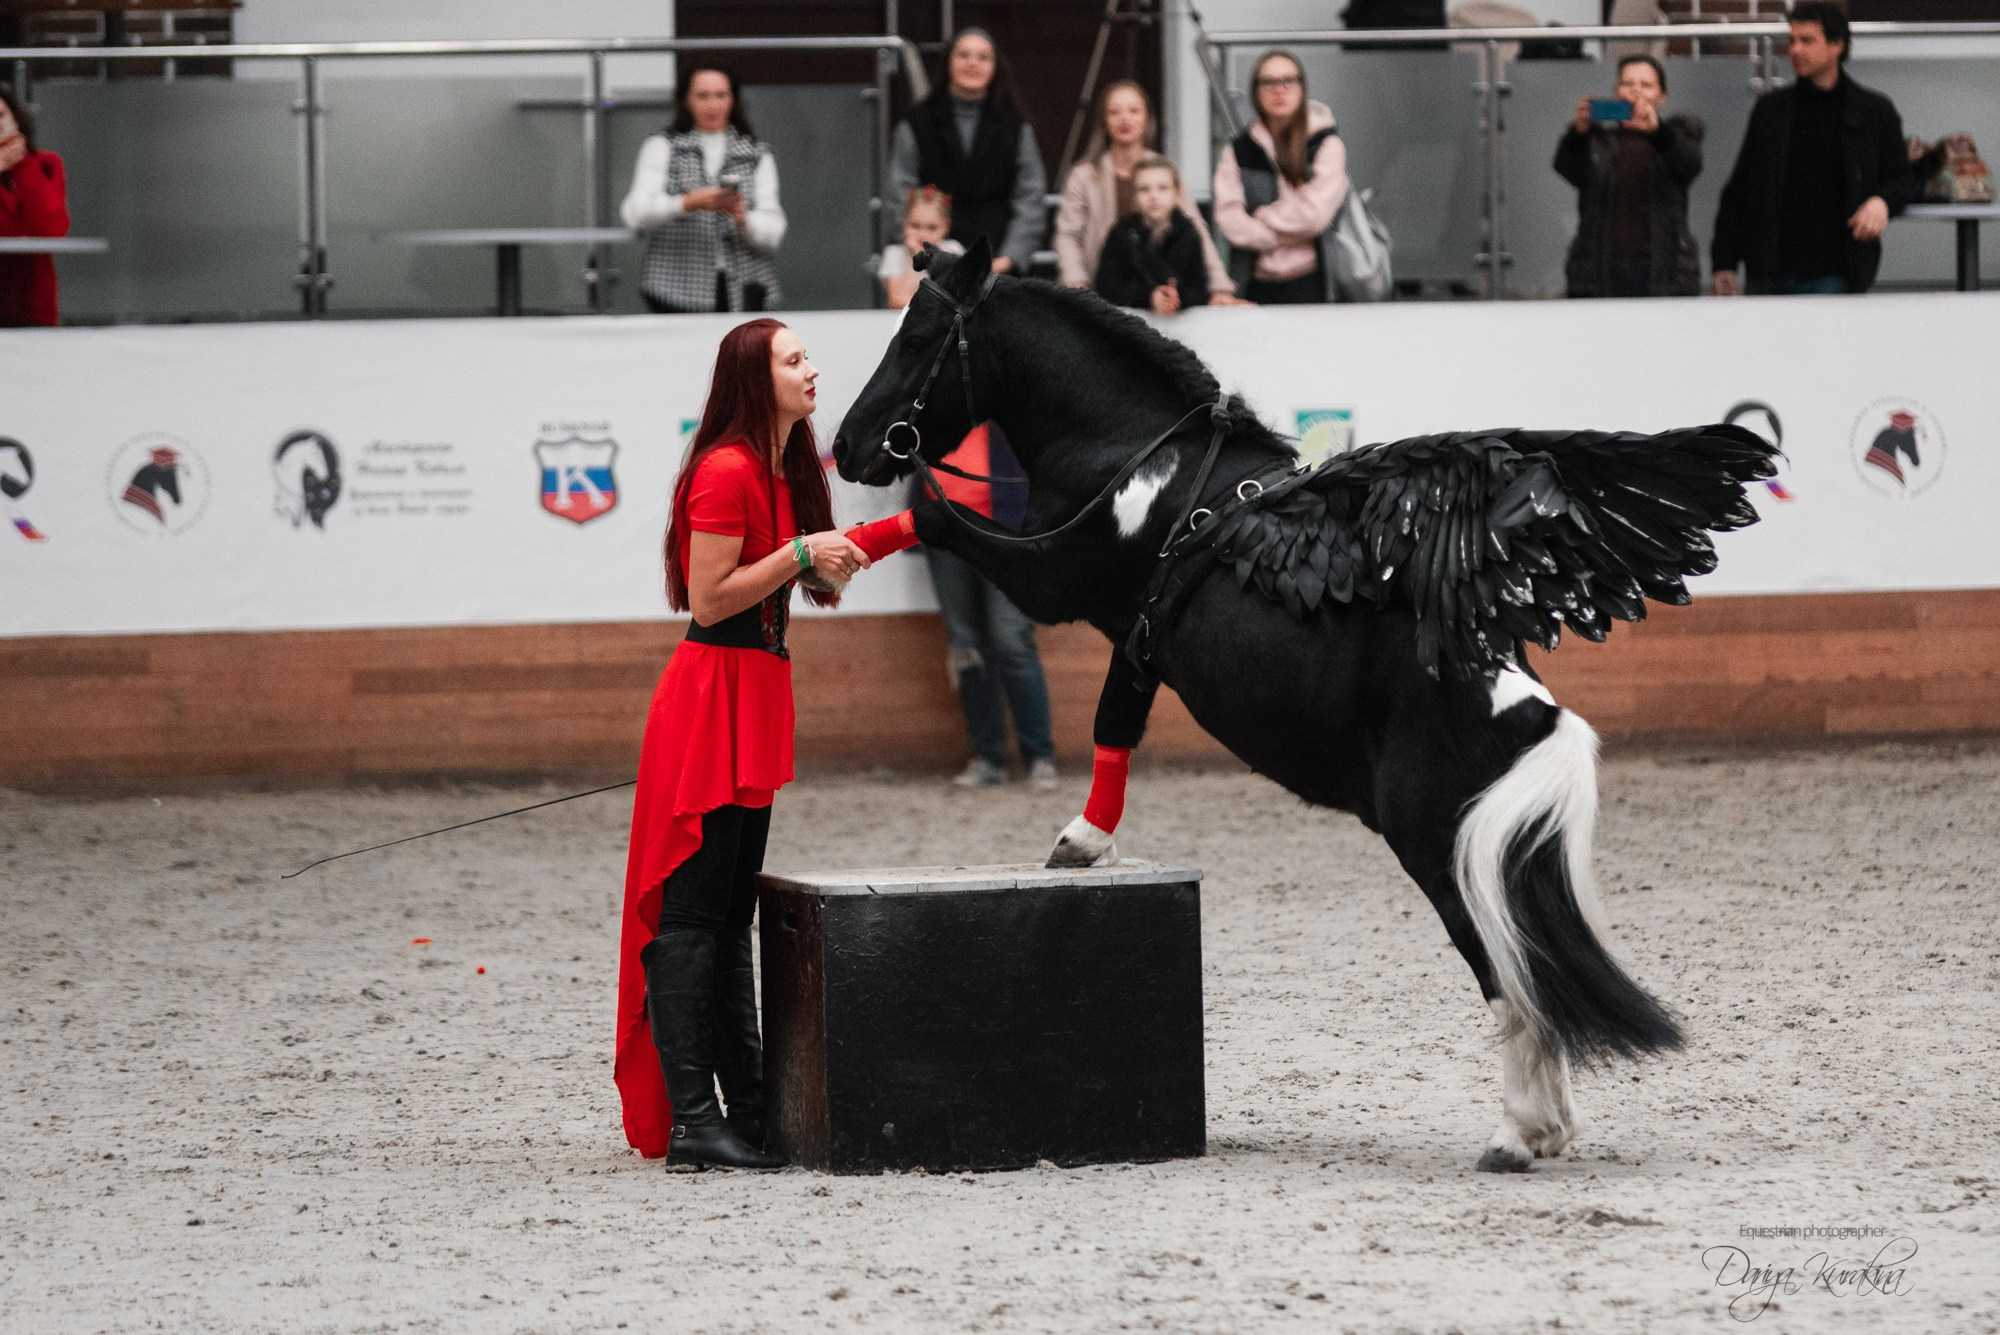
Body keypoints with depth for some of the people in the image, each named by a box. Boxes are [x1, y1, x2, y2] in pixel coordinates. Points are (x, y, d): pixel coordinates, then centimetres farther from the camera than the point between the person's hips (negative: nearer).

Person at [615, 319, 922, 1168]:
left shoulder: (782, 474, 15)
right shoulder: (726, 473, -15)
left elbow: (810, 578, 21)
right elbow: (708, 598, -18)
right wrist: (801, 554, -18)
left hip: (756, 699, 10)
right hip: (712, 695, -10)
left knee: (730, 916, 13)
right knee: (691, 916, -9)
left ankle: (747, 1105, 17)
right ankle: (691, 1121, -10)